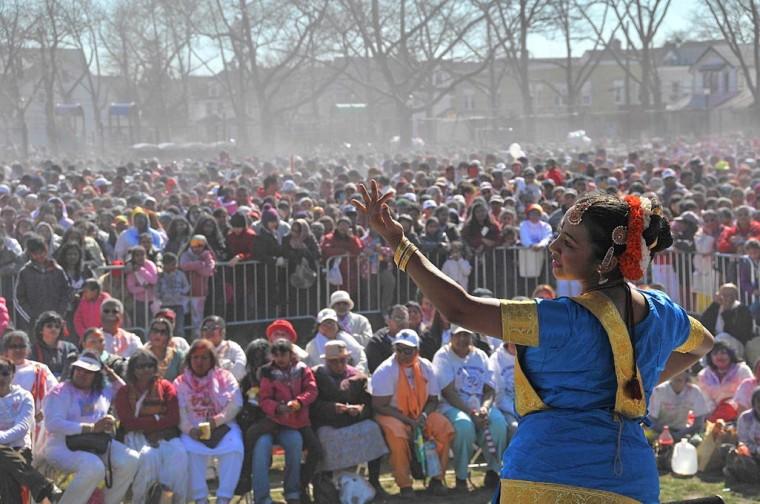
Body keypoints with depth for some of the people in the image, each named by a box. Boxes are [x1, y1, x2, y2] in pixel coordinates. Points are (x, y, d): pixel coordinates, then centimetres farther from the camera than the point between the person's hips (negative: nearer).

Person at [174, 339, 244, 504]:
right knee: (190, 450, -32)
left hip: (223, 426, 0)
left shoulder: (225, 377, 12)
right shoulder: (180, 383, 13)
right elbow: (179, 412, -1)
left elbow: (235, 404, -2)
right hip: (194, 430, 0)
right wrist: (190, 429, -21)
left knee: (234, 448, -31)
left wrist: (216, 421, -18)